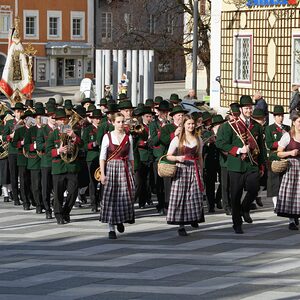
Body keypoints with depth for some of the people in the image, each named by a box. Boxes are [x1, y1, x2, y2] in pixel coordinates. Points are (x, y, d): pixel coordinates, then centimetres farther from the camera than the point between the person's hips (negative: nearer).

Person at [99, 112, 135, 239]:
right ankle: (111, 229, 0)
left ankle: (121, 220, 24)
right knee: (111, 197, -4)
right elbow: (102, 156, -1)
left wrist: (132, 172, 10)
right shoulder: (107, 137, 0)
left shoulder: (128, 137, 7)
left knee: (125, 196, -4)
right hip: (111, 168, -2)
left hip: (125, 169, 2)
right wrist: (102, 173, -8)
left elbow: (131, 157, 13)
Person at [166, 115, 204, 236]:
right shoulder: (177, 139, 1)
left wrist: (201, 172, 15)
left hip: (195, 170, 3)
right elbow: (168, 156, 2)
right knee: (181, 197, -5)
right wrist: (178, 158, -17)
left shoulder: (198, 139, 11)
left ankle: (194, 218, 23)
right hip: (181, 170, -3)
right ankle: (181, 226, -1)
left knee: (196, 196, -3)